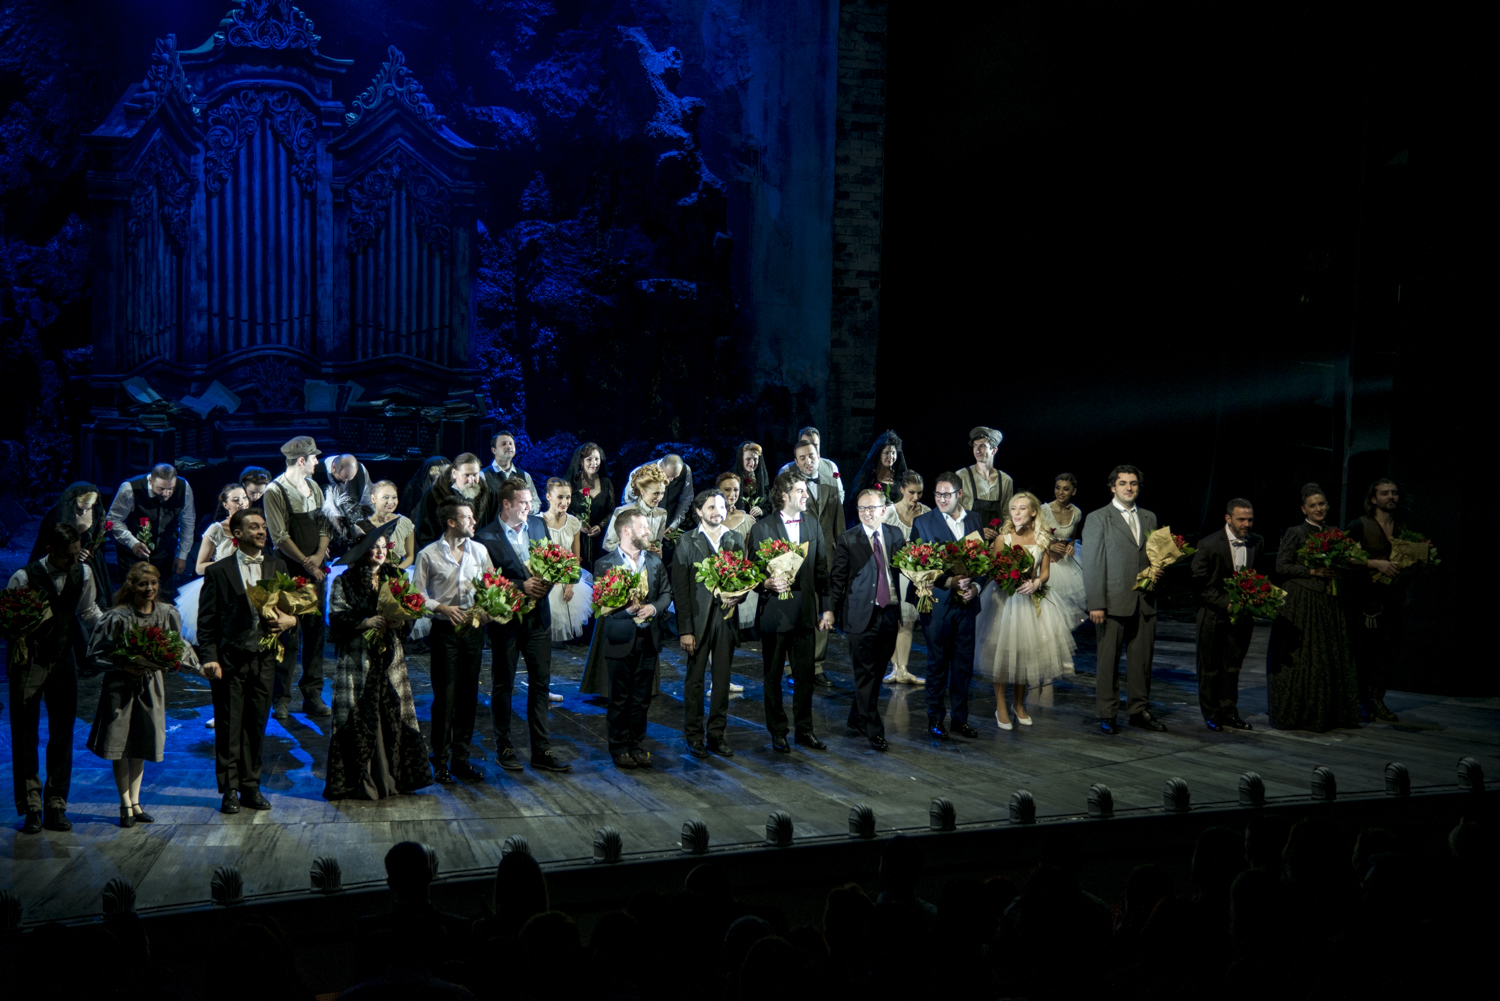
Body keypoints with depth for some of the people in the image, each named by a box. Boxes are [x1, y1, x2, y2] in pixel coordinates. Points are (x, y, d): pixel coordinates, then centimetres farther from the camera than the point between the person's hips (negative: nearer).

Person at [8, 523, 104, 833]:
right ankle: (31, 809, 9)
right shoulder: (24, 578, -16)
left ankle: (56, 807, 15)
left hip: (63, 660, 4)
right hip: (29, 662, -4)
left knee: (63, 734, 6)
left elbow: (89, 612, 13)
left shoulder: (83, 573, -3)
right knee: (25, 736, 1)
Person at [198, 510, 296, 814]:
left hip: (264, 659, 3)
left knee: (256, 726, 9)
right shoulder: (219, 571, 0)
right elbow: (206, 620, -1)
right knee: (228, 727, 2)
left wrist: (290, 620, -7)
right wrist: (209, 658, -10)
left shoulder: (277, 566, 11)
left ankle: (251, 787, 19)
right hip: (230, 660, -3)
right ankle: (230, 790, 11)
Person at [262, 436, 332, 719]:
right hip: (289, 571, -6)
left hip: (315, 570, 6)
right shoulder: (275, 491, -8)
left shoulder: (314, 488, 13)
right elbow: (280, 537, -12)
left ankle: (313, 695, 14)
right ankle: (281, 699, 4)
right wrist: (306, 563, -13)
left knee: (316, 632, 7)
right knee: (288, 635, -4)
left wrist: (320, 555, -4)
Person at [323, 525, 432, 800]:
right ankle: (359, 780, 1)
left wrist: (399, 620, -8)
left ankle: (393, 777, 9)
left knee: (393, 713, 1)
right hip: (357, 660, -4)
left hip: (390, 659, 4)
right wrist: (367, 622, -17)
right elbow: (337, 617, -6)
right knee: (359, 717, -5)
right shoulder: (345, 582, 2)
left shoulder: (395, 578, 14)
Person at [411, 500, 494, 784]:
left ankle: (461, 758, 18)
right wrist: (444, 609, -15)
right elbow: (417, 595, -2)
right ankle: (440, 761, 10)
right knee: (444, 696, -2)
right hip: (445, 630, -4)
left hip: (474, 629, 4)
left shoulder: (480, 551, 9)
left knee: (469, 696, 8)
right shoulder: (428, 555, -2)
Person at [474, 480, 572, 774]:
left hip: (538, 616, 5)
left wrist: (546, 583, -9)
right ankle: (503, 748, 22)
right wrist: (522, 586, -20)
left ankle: (541, 751, 13)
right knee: (503, 684, 9)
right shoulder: (488, 537, -12)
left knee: (541, 682, 6)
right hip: (506, 618, -5)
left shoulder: (538, 525, 6)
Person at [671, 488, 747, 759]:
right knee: (695, 679, 3)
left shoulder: (736, 540, 9)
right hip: (699, 618, -3)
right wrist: (685, 629, -10)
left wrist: (737, 596, -12)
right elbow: (680, 589, -5)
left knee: (723, 680, 7)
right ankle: (694, 736, 13)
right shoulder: (687, 543, -1)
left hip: (727, 617, 3)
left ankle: (718, 734, 17)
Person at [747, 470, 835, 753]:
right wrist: (767, 584, -23)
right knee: (773, 676, 6)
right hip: (774, 612, -4)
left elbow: (822, 570, 10)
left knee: (805, 675, 9)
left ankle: (804, 729, 21)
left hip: (805, 611, 4)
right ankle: (777, 732, 17)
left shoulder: (812, 524, 9)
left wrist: (827, 607, 7)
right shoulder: (762, 528, -5)